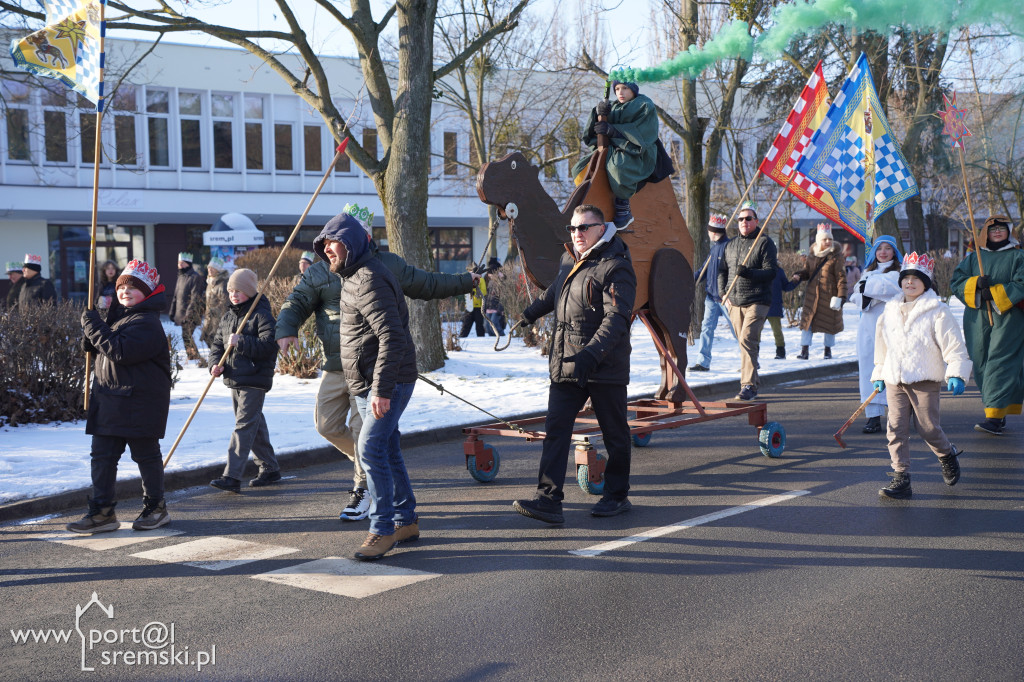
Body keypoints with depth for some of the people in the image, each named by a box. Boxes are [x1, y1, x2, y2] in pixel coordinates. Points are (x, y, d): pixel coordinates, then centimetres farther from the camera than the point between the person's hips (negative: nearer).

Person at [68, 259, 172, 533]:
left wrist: (94, 326, -20)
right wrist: (91, 339, 0)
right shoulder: (117, 314, 14)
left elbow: (119, 351, -28)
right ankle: (102, 512, 10)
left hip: (140, 401, -9)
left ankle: (155, 507, 21)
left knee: (146, 454, 5)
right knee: (102, 455, 6)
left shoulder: (147, 323, -16)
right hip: (109, 398, 9)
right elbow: (104, 350, 23)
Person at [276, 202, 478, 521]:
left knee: (364, 430, -6)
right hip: (334, 367, 3)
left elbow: (428, 284, 19)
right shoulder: (320, 272, 5)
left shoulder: (388, 266, 6)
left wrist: (465, 282, 26)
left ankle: (363, 491, 9)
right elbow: (296, 302, 0)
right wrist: (286, 330, -21)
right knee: (327, 426, 5)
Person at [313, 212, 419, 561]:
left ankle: (382, 528, -8)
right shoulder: (352, 277, 15)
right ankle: (406, 521, 23)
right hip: (366, 383, 11)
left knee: (371, 448, -15)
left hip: (389, 382, -11)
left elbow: (392, 337, -27)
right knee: (387, 449, 14)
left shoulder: (370, 280, -18)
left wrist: (382, 389, -30)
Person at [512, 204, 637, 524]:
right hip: (565, 366, 7)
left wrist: (592, 353, -37)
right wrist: (530, 313, 49)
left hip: (605, 367, -7)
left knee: (614, 433, 8)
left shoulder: (616, 268, -12)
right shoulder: (568, 261, 12)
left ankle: (617, 495, 23)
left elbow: (616, 318, -24)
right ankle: (548, 500, -6)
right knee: (555, 429, -4)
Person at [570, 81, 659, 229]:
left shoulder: (645, 107, 2)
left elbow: (640, 133, -15)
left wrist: (612, 130, -20)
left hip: (634, 152, -8)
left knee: (618, 168, -40)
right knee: (580, 169, -6)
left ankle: (623, 209, -25)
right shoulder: (614, 107, 20)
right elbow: (591, 132, 10)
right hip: (611, 148, 8)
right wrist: (598, 114, -11)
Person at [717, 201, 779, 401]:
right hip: (735, 303, 6)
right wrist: (724, 293, 10)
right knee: (746, 342, 11)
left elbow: (771, 272, -8)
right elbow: (722, 270, 24)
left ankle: (748, 385, -19)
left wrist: (748, 273, -22)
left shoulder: (765, 242, -1)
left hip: (757, 302, -6)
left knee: (747, 340, -18)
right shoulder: (731, 245, 18)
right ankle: (754, 381, 22)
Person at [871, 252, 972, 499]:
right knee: (896, 428, -3)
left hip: (925, 380, -4)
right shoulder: (891, 310, 11)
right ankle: (901, 477, 1)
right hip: (895, 380, 4)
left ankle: (948, 456, 31)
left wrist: (956, 374, -16)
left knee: (928, 427, -1)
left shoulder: (938, 312, -4)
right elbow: (882, 345, 22)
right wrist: (879, 374, 24)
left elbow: (954, 345, -6)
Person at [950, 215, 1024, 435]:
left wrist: (994, 293, -15)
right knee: (981, 364, 2)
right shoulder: (973, 258, 15)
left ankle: (995, 416, -18)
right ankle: (998, 411, 13)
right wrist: (976, 283, -13)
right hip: (978, 318, 4)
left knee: (1001, 363, -13)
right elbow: (956, 281, 6)